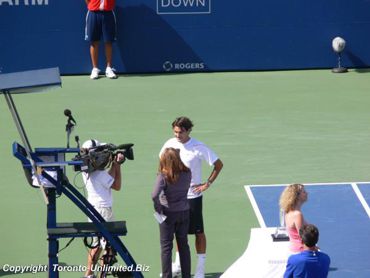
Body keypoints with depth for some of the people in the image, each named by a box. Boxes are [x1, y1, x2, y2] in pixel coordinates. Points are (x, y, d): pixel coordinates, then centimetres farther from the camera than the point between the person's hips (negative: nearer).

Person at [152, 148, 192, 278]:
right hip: (184, 212, 4)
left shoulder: (163, 176, -20)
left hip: (168, 213, -4)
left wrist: (158, 208, -14)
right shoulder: (187, 173, -9)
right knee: (183, 245, 16)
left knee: (166, 247, 6)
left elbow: (155, 195, -29)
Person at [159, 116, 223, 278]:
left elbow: (218, 165, -5)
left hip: (192, 196, -4)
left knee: (198, 232, 2)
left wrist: (207, 184, -9)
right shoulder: (170, 144, -1)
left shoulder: (198, 147, -13)